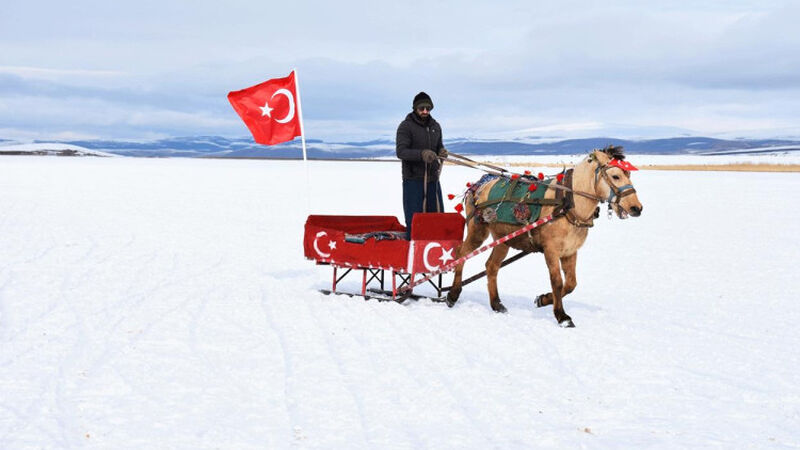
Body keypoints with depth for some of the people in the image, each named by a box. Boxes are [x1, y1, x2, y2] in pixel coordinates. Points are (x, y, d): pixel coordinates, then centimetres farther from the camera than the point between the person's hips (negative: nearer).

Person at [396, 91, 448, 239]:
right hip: (413, 179, -6)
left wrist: (442, 152, -5)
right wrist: (421, 154, -32)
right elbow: (401, 152, -16)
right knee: (414, 217, -3)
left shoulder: (435, 126, 11)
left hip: (432, 178, 6)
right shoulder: (406, 126, -7)